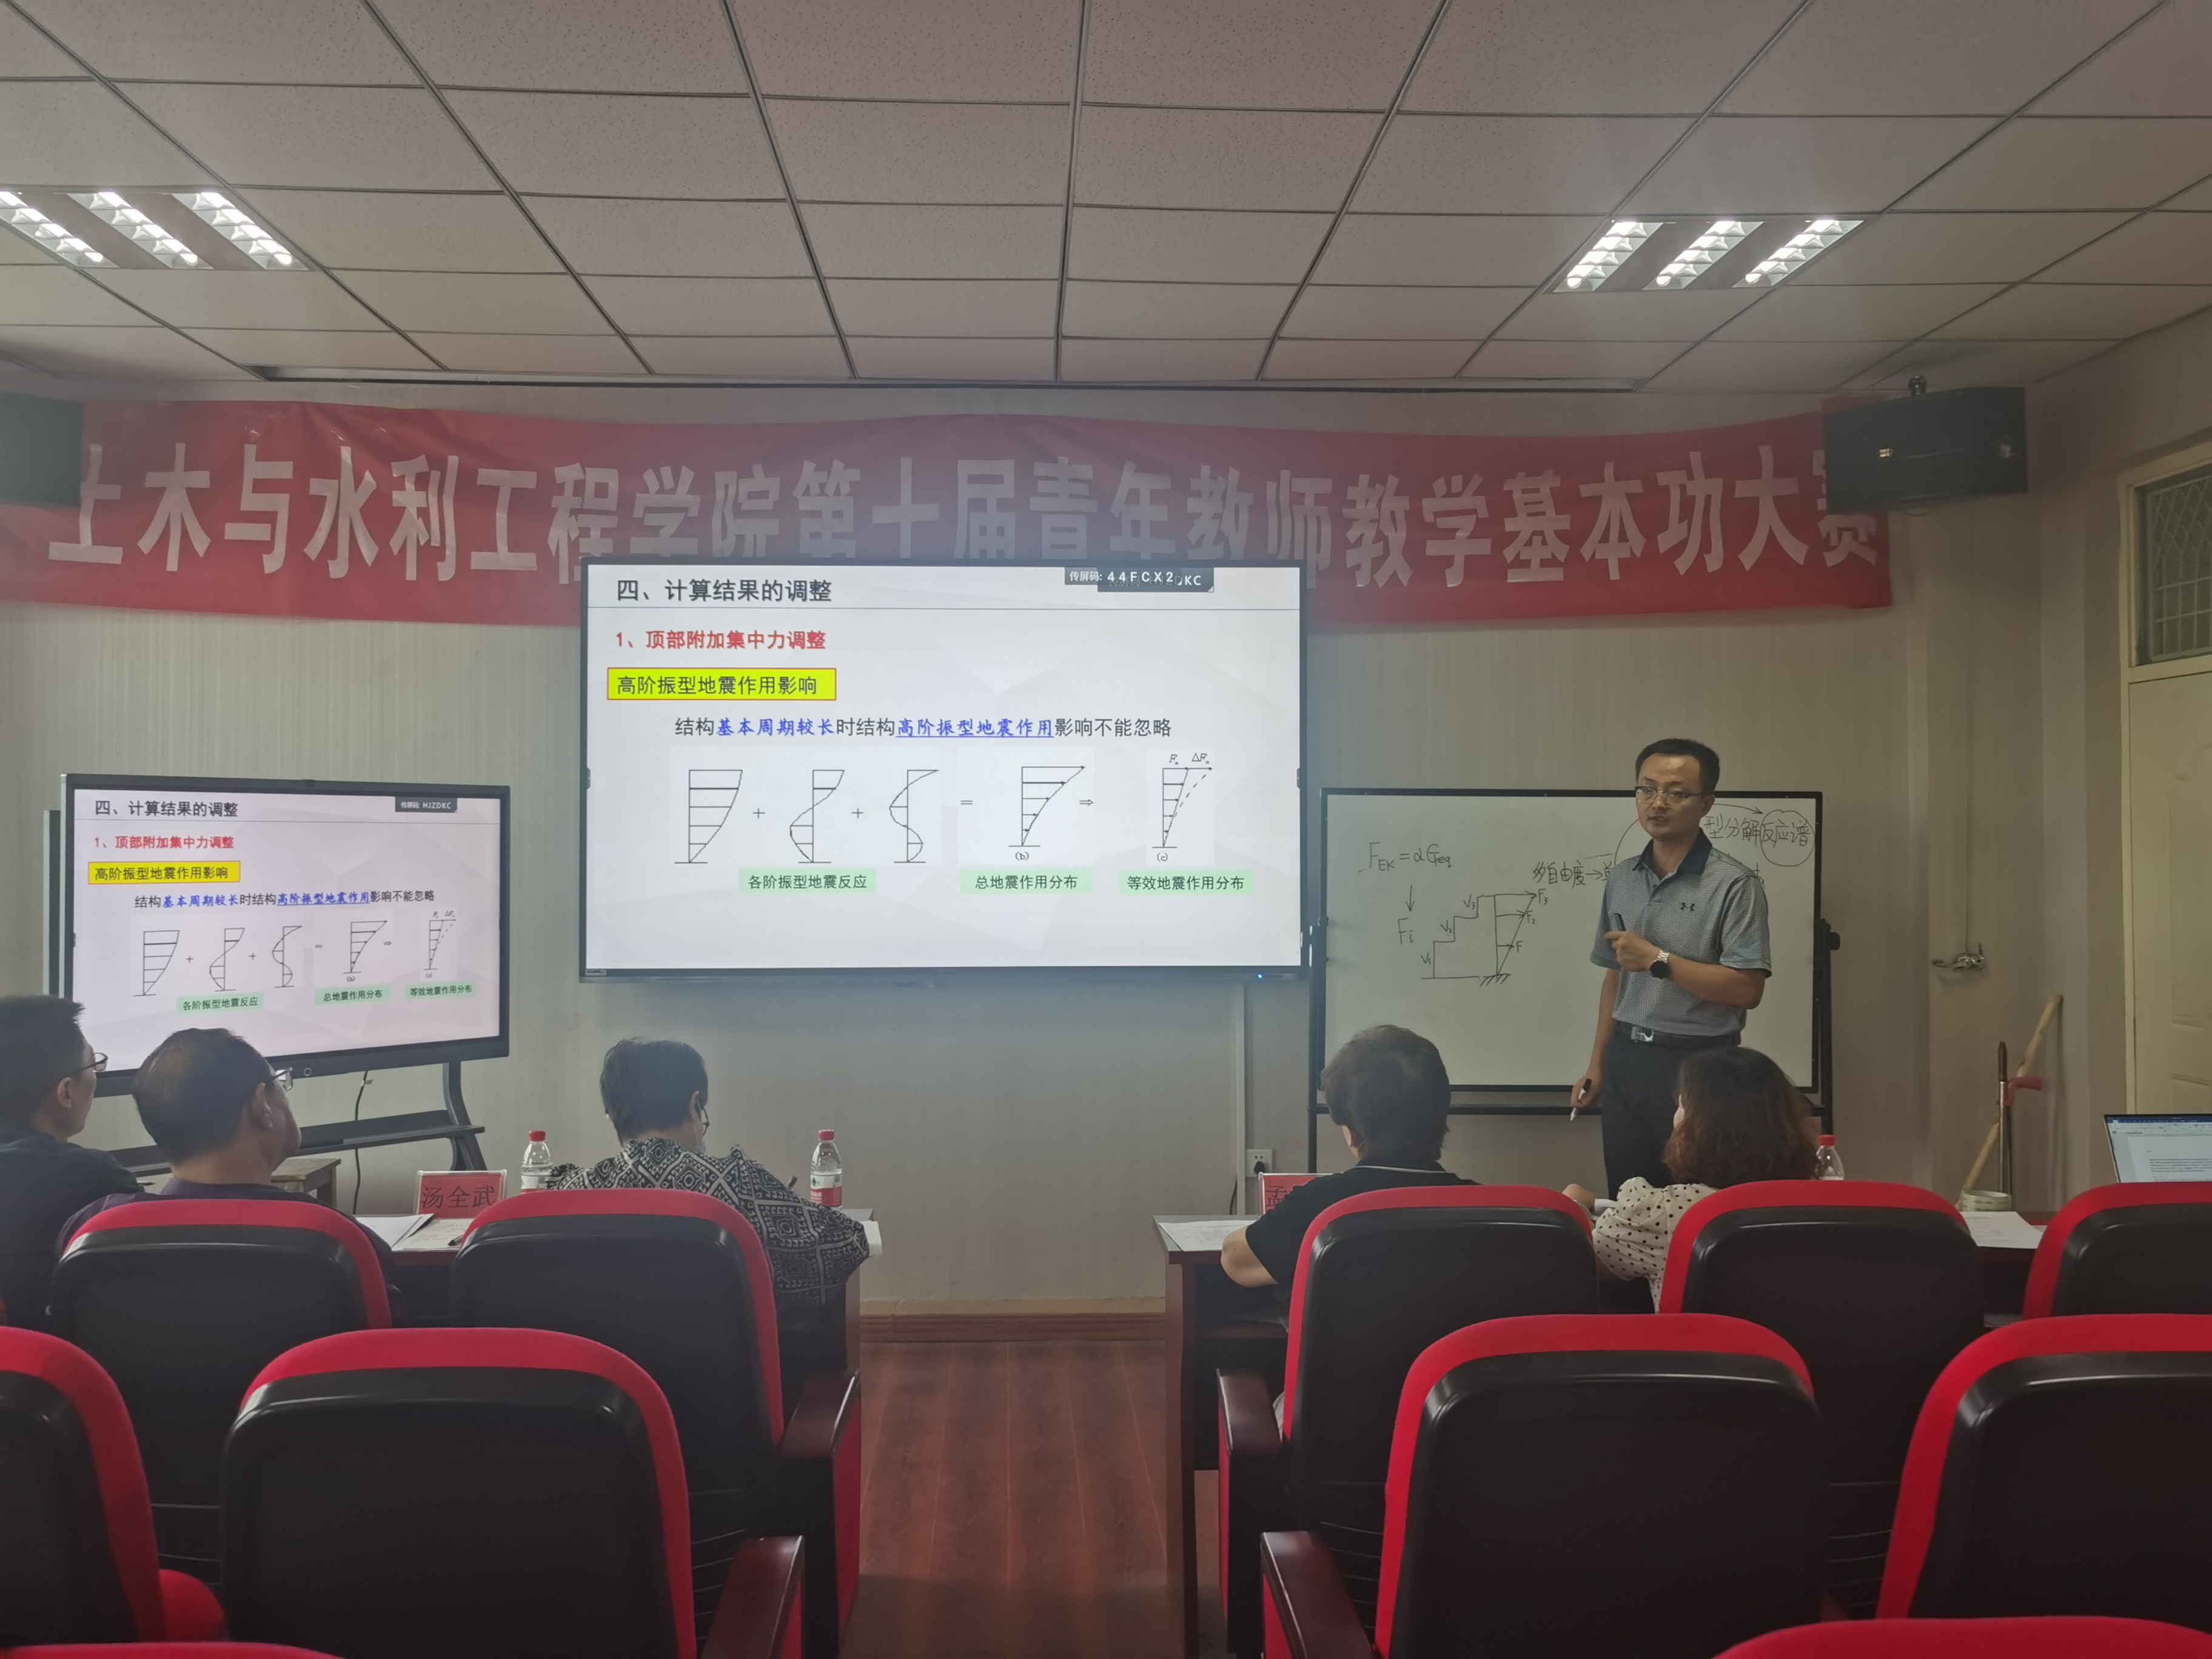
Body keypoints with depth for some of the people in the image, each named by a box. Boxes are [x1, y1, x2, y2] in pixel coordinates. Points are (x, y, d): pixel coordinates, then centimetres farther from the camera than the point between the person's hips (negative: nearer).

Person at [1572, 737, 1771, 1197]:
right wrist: (1597, 1065, 13)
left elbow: (1746, 990, -17)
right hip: (1626, 1061, 6)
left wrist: (1658, 960, -19)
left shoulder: (1734, 883, -11)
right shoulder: (1620, 879, 8)